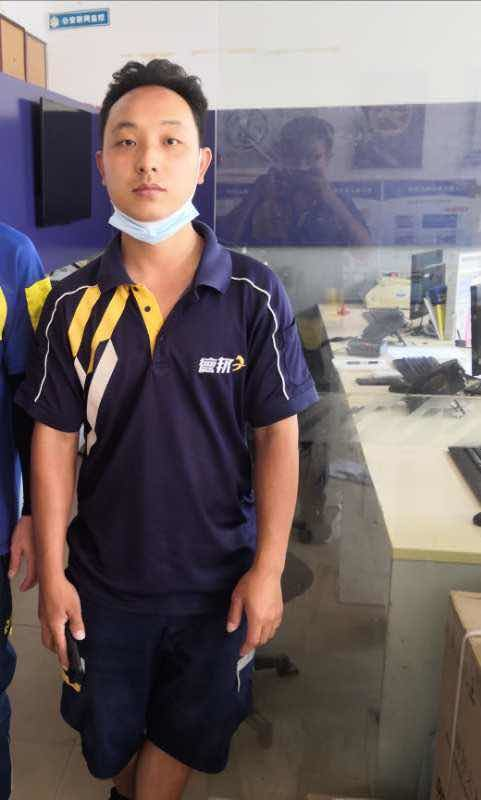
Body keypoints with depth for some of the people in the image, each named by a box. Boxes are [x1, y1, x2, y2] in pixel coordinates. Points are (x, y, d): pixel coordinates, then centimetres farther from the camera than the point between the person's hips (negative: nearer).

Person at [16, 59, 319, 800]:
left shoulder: (255, 297, -13)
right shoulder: (74, 304, -8)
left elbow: (277, 435, -9)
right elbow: (54, 439, -4)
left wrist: (268, 569, -10)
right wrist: (52, 573, -4)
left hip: (217, 578, -1)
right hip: (103, 575, 2)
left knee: (183, 734, 21)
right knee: (108, 735, 24)